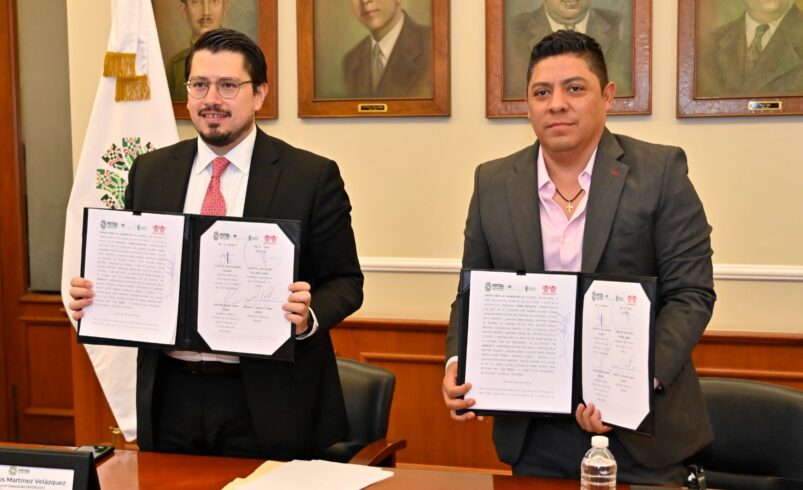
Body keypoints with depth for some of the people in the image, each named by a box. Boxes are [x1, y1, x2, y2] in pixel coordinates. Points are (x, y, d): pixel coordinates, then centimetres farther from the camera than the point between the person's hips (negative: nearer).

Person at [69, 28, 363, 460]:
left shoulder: (312, 176, -5)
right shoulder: (150, 173, 7)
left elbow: (344, 281, -4)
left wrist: (310, 316, -23)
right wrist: (96, 294, -6)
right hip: (171, 398, 4)